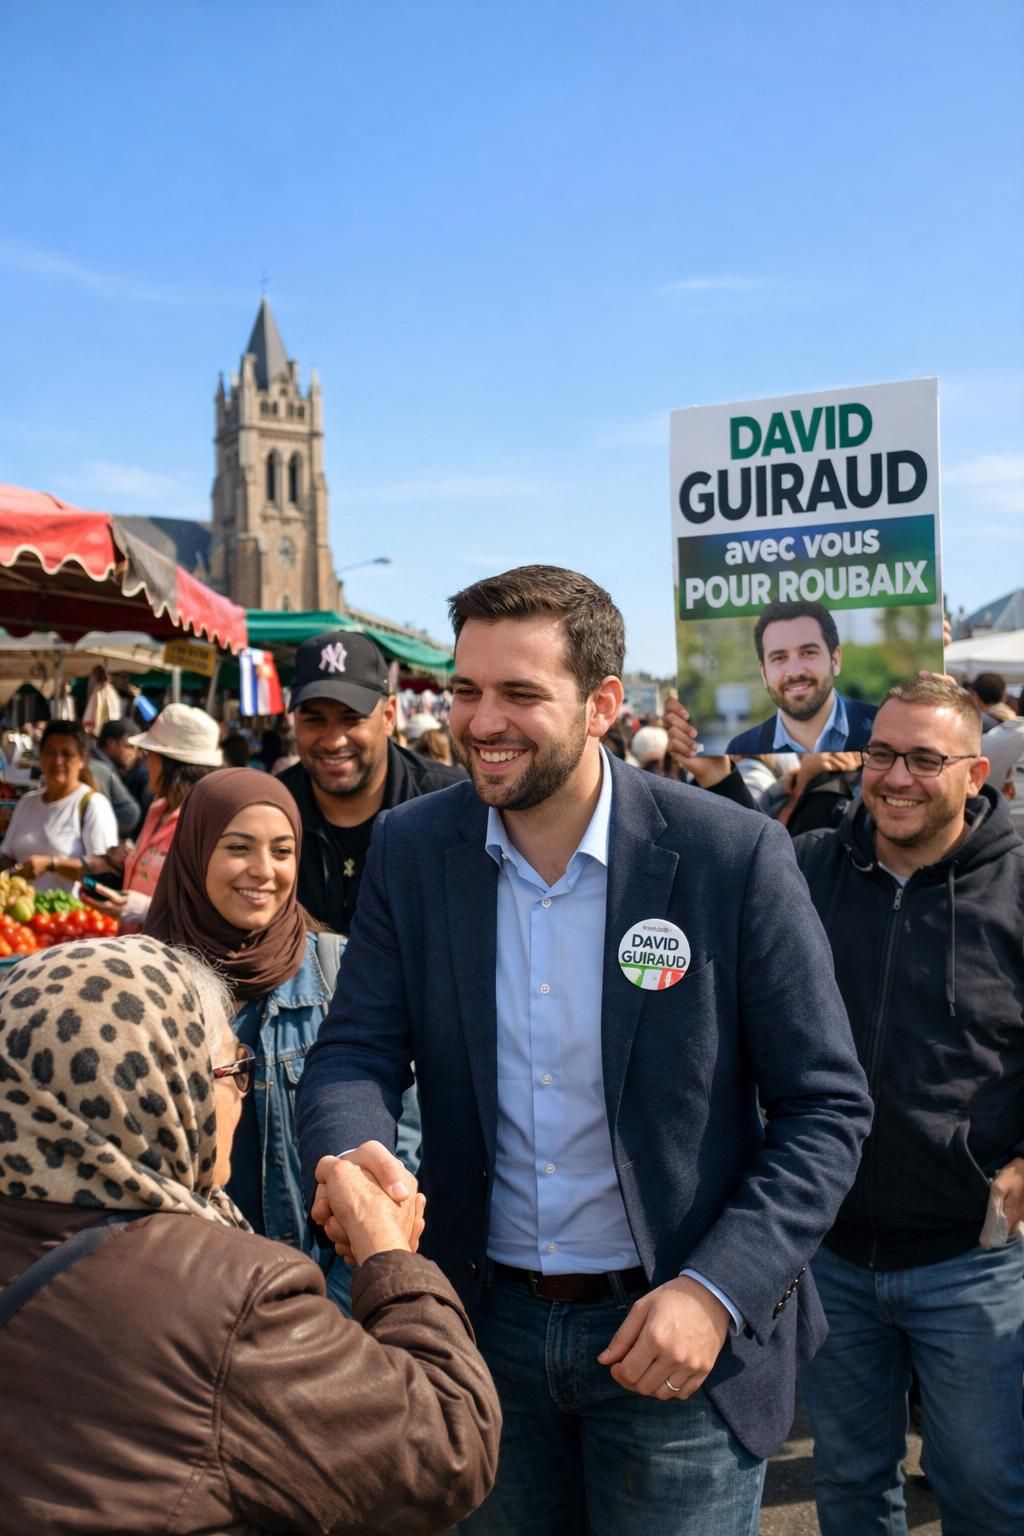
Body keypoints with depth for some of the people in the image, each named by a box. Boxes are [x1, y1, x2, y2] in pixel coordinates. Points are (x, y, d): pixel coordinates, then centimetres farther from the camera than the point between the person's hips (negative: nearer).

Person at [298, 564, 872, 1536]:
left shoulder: (734, 857, -15)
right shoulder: (410, 851, -5)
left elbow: (826, 1106, -10)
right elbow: (355, 1052, -5)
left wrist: (718, 1290, -19)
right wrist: (351, 1157, -27)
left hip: (676, 1334, -3)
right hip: (487, 1321, 3)